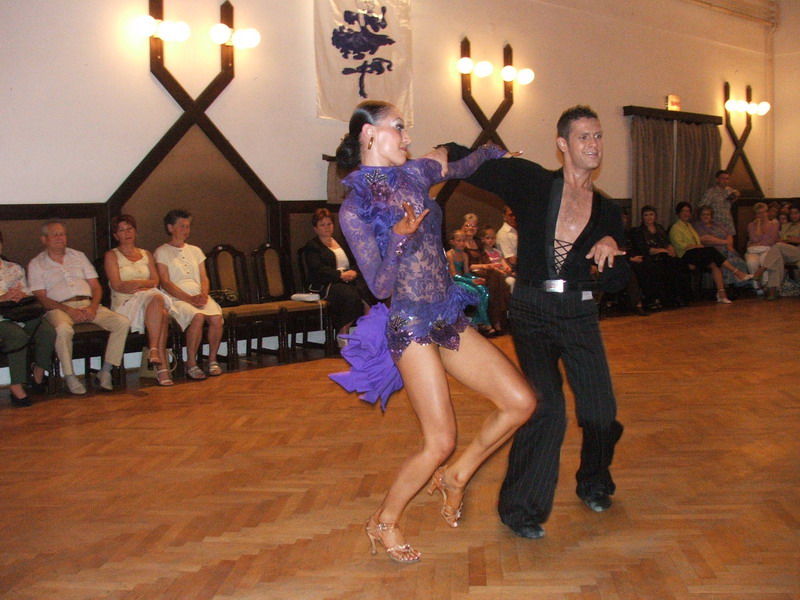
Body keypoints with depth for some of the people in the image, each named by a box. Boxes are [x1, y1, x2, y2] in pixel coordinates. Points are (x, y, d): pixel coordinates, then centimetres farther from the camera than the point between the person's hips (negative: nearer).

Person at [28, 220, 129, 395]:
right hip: (59, 307, -4)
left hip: (88, 305, 4)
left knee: (122, 322, -21)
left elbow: (96, 286, 15)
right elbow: (41, 298, -1)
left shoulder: (79, 256, 22)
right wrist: (69, 310, -16)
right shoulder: (36, 264, 11)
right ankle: (69, 376, -22)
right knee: (63, 329, -40)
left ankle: (105, 372, -16)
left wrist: (93, 308, -6)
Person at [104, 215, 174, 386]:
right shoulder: (112, 255, 11)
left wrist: (136, 283, -8)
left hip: (151, 297, 4)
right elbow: (117, 285, -2)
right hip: (125, 302, -4)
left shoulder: (146, 255, 24)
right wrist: (144, 284, -6)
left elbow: (155, 281, 11)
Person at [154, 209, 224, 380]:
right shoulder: (162, 252, 6)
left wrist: (203, 294, -7)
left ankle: (212, 359, -10)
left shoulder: (195, 251, 23)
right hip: (177, 298, -4)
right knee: (198, 316, -35)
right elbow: (165, 283, -4)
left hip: (200, 296, 4)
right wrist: (189, 298, -15)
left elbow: (204, 278, 16)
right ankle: (191, 364, -23)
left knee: (216, 317, -28)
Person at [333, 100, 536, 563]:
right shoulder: (354, 208, -9)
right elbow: (381, 287, -13)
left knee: (522, 401, -2)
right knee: (440, 442, -7)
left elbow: (461, 168, 29)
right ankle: (384, 524, 17)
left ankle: (456, 476, 20)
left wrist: (494, 151, 40)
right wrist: (400, 238, -28)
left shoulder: (415, 173, 7)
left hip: (450, 319, 7)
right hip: (413, 327, -7)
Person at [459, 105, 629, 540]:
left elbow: (616, 283, 8)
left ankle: (594, 483, 36)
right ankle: (520, 508, 4)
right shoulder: (532, 182, -1)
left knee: (601, 411, 3)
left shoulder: (606, 210, 8)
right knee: (547, 408, -16)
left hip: (579, 315, 4)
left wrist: (611, 247, -10)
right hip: (532, 312, -4)